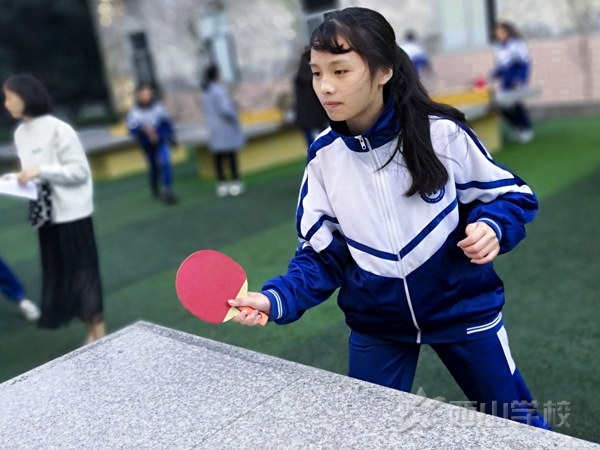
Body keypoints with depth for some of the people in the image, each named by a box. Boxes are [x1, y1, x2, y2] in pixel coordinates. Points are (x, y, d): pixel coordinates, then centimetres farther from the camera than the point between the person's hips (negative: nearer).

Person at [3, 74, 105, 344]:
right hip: (46, 213, 7)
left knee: (82, 269, 0)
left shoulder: (58, 129, -14)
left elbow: (80, 170, -15)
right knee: (58, 272, 11)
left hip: (72, 212, -7)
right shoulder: (20, 133, 7)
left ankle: (99, 331, 12)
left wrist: (41, 170, -22)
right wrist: (19, 179, -3)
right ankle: (90, 329, 22)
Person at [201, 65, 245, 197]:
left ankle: (221, 183, 12)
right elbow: (225, 108, -25)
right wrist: (235, 118, -10)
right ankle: (235, 183, 0)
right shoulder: (219, 90, -17)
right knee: (231, 154, -2)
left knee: (219, 156, 8)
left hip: (213, 127, 7)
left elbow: (207, 111, 12)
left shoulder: (205, 91, 7)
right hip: (226, 127, -7)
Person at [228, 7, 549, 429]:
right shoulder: (323, 157, -9)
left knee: (518, 423, 17)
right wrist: (277, 298, -20)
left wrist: (491, 227, -26)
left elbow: (509, 195, -4)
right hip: (377, 323, 2)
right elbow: (322, 254, -4)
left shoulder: (441, 132, -17)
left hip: (462, 307, -1)